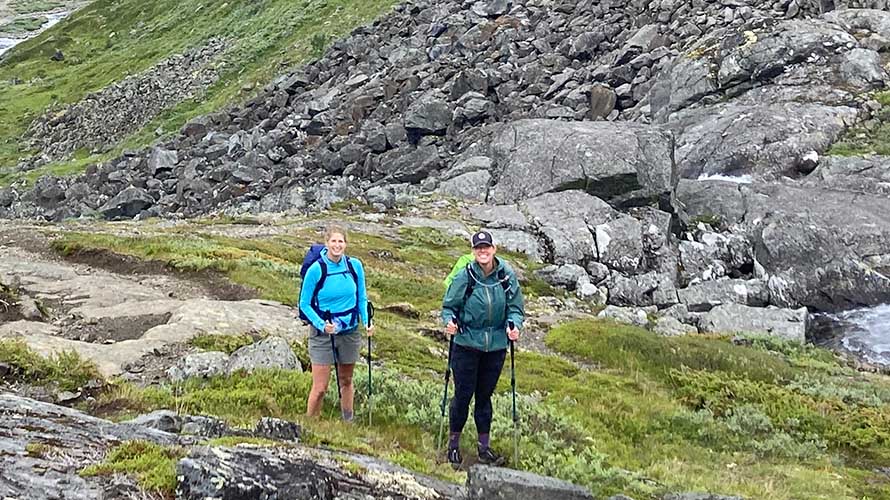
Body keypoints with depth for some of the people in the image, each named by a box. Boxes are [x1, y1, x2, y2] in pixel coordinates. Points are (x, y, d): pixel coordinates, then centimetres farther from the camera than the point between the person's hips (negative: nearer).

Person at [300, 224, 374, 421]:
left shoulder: (355, 265, -5)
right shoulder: (316, 270, -14)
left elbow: (362, 298, 7)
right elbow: (304, 304, -7)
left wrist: (367, 321, -8)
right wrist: (322, 324, -20)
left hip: (350, 331, 4)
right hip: (323, 333, -4)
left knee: (346, 381, 18)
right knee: (320, 387, -4)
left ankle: (348, 422, 33)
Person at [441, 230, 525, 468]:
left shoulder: (507, 276, -4)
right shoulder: (464, 277, -11)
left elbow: (516, 307, 4)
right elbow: (449, 306, -2)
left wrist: (513, 325, -15)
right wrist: (449, 321, -22)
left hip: (495, 346, 3)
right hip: (467, 344, -2)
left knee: (485, 395, 13)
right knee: (463, 395, 2)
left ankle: (484, 446, 23)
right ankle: (454, 444, 18)